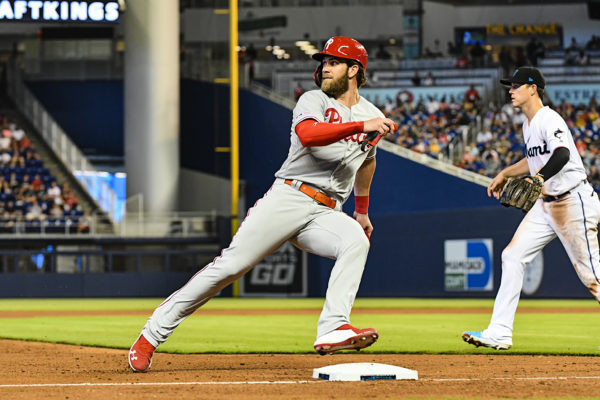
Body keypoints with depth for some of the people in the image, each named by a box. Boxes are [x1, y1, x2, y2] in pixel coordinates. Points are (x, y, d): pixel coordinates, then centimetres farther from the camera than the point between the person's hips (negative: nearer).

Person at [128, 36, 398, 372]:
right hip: (287, 198, -3)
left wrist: (362, 210, 41)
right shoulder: (314, 101, 2)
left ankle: (333, 330, -40)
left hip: (326, 214, 3)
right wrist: (360, 126, -28)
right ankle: (152, 334, -6)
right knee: (231, 265, -14)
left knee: (356, 242, -30)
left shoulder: (373, 116, 16)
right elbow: (307, 134, -22)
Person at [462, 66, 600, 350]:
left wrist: (540, 177, -52)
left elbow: (562, 154, -36)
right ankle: (499, 333, 1)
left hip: (573, 202, -10)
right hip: (547, 204, 10)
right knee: (513, 256, 2)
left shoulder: (549, 119, -17)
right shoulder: (529, 125, 13)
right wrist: (505, 174, 33)